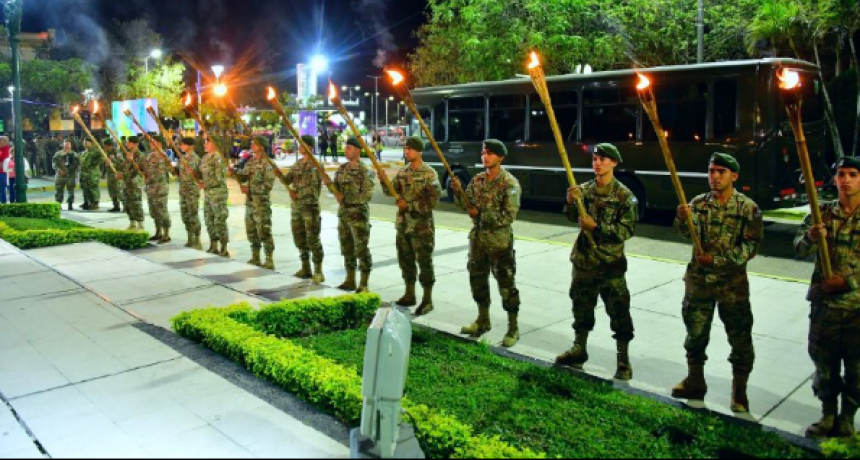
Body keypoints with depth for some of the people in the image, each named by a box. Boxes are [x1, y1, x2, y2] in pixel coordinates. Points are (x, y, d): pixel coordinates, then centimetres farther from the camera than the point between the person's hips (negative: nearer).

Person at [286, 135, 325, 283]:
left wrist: (299, 194, -19)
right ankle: (305, 268, 24)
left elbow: (316, 186, -16)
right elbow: (288, 179, 11)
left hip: (310, 206, -8)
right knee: (299, 238, 12)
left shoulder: (315, 165, -8)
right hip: (296, 206, 8)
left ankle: (318, 271, 0)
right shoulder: (298, 163, 14)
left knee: (313, 239, -6)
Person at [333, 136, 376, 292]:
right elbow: (336, 189, 15)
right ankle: (350, 280, 24)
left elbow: (367, 194, -17)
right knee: (347, 247, 13)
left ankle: (364, 284, 3)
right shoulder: (341, 169, 11)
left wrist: (346, 198, -19)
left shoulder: (364, 171, -11)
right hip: (343, 212, 7)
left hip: (359, 213, -7)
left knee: (361, 249, -4)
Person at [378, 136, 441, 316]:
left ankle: (427, 299, 9)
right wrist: (383, 180, -14)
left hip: (422, 225, -7)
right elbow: (391, 191, 5)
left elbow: (433, 200, -15)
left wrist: (409, 205, -17)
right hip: (403, 224, 7)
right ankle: (409, 294, 27)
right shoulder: (402, 172, 9)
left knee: (424, 262, 0)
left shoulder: (429, 173, -11)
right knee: (405, 259, 14)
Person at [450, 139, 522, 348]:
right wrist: (458, 191, -11)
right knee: (477, 279, 16)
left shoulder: (509, 183, -12)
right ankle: (483, 320, 33)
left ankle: (513, 328, 11)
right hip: (478, 238, 7)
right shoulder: (477, 180, 7)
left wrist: (482, 214, -18)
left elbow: (510, 215, -18)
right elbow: (468, 206, 6)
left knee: (506, 283, 1)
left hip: (500, 241, -7)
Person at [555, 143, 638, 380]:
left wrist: (596, 227, -21)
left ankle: (623, 360, 11)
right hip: (584, 260, 5)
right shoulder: (585, 189, 6)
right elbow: (573, 217, -3)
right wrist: (571, 202, -23)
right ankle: (579, 349, 33)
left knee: (619, 311, 0)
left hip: (610, 263, -5)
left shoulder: (623, 195, -7)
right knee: (581, 305, 17)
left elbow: (627, 230, -12)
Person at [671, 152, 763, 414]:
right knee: (696, 333, 13)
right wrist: (683, 219, -37)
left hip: (732, 282, -3)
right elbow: (687, 233, -15)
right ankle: (695, 382, 29)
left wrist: (717, 259, -19)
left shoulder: (748, 208, -7)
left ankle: (739, 391, 21)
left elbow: (751, 246, -11)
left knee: (740, 338, 6)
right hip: (698, 279, 3)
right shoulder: (699, 203, 1)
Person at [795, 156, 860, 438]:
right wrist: (810, 238, -28)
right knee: (824, 362, 11)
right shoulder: (822, 212, 2)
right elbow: (799, 248, -8)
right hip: (824, 301, 2)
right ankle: (828, 416, 27)